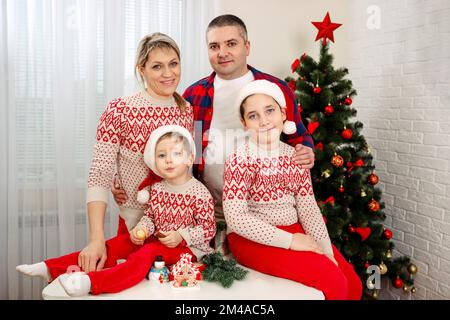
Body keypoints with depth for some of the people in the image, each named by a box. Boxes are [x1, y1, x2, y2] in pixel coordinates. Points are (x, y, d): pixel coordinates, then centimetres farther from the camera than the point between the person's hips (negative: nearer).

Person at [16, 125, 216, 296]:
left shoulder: (200, 193, -14)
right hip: (156, 240, 7)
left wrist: (180, 236, -23)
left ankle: (91, 282, -52)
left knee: (146, 253, -33)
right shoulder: (156, 189, 4)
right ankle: (51, 268, -5)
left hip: (188, 247, -6)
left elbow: (208, 228, -11)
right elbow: (149, 216, 13)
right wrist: (141, 230, -9)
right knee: (117, 244, -7)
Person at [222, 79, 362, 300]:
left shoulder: (295, 157, 5)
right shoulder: (240, 160, -14)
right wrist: (289, 241, -21)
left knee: (353, 284, 2)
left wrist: (326, 250, -5)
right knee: (332, 282, -18)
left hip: (295, 231, 7)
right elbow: (236, 217, -21)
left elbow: (308, 207, 5)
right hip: (253, 239, -6)